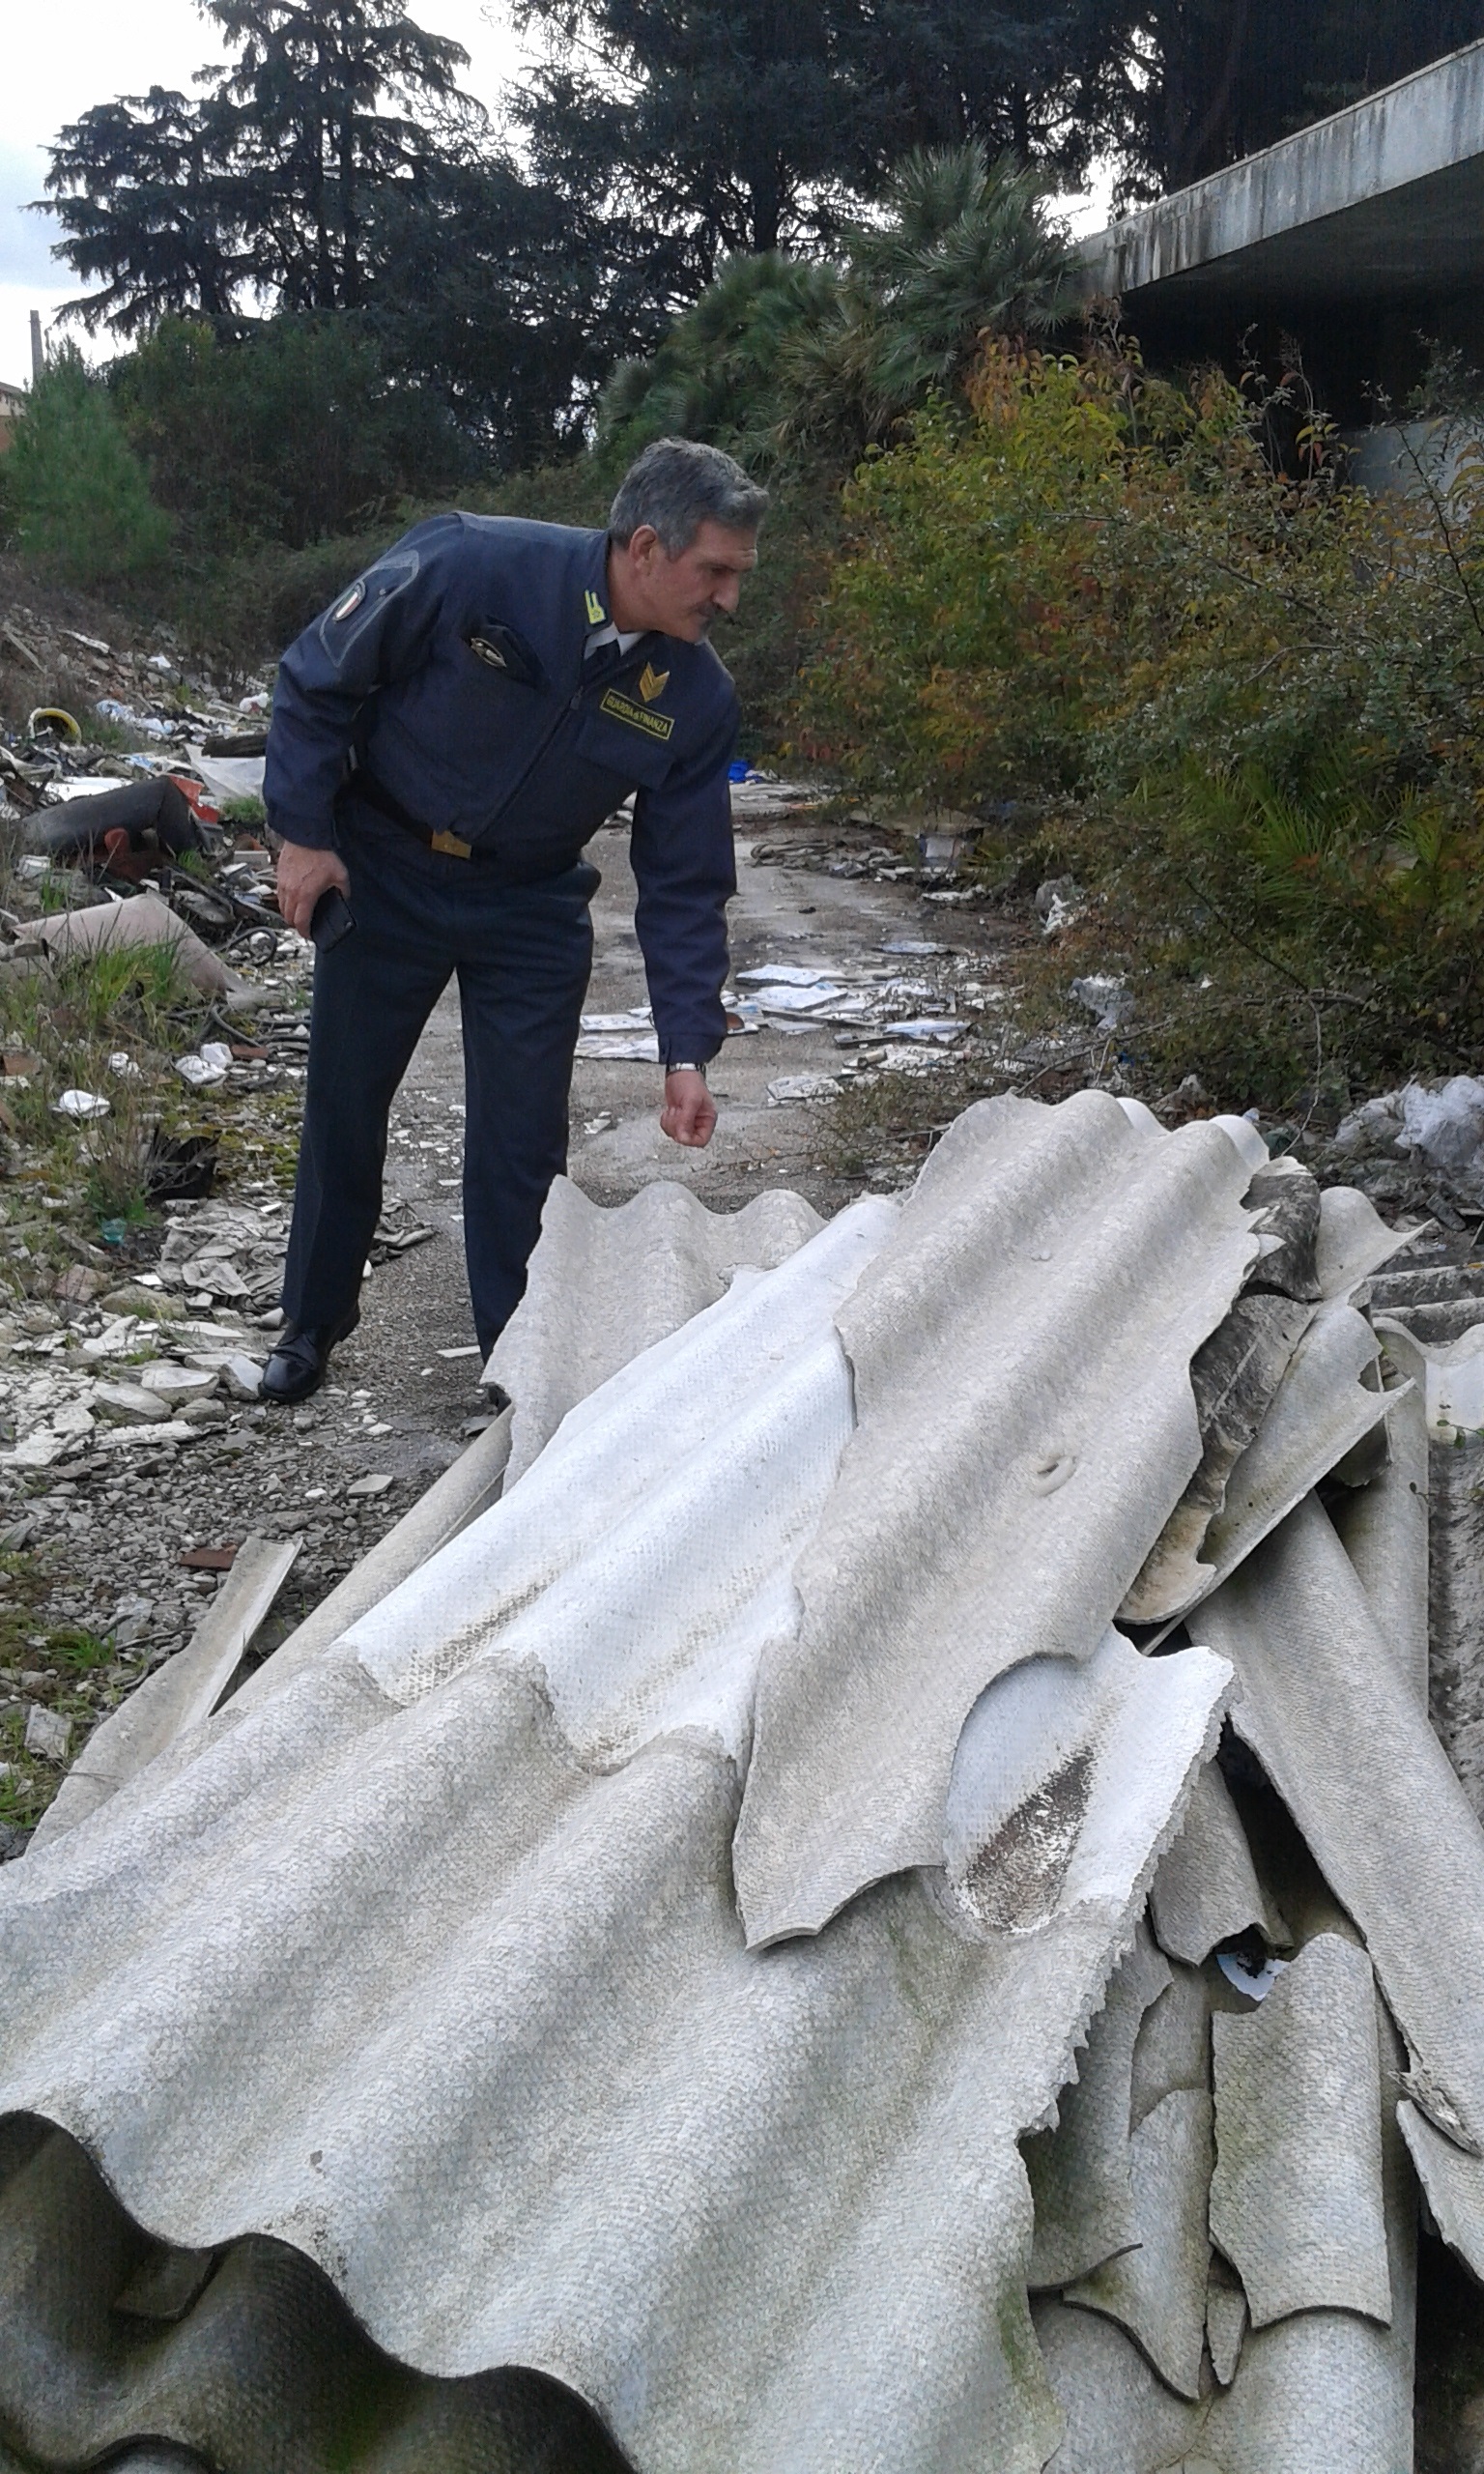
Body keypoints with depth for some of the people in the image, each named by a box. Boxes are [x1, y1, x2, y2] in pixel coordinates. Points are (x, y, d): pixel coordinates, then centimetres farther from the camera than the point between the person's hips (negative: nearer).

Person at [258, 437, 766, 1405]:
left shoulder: (697, 698, -16)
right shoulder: (469, 567, -26)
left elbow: (685, 887, -9)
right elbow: (319, 678, -13)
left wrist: (687, 1051, -14)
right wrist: (305, 832, -12)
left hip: (531, 907, 2)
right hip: (383, 877, -1)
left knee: (525, 1140, 0)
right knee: (343, 1106, 10)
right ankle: (313, 1324, 31)